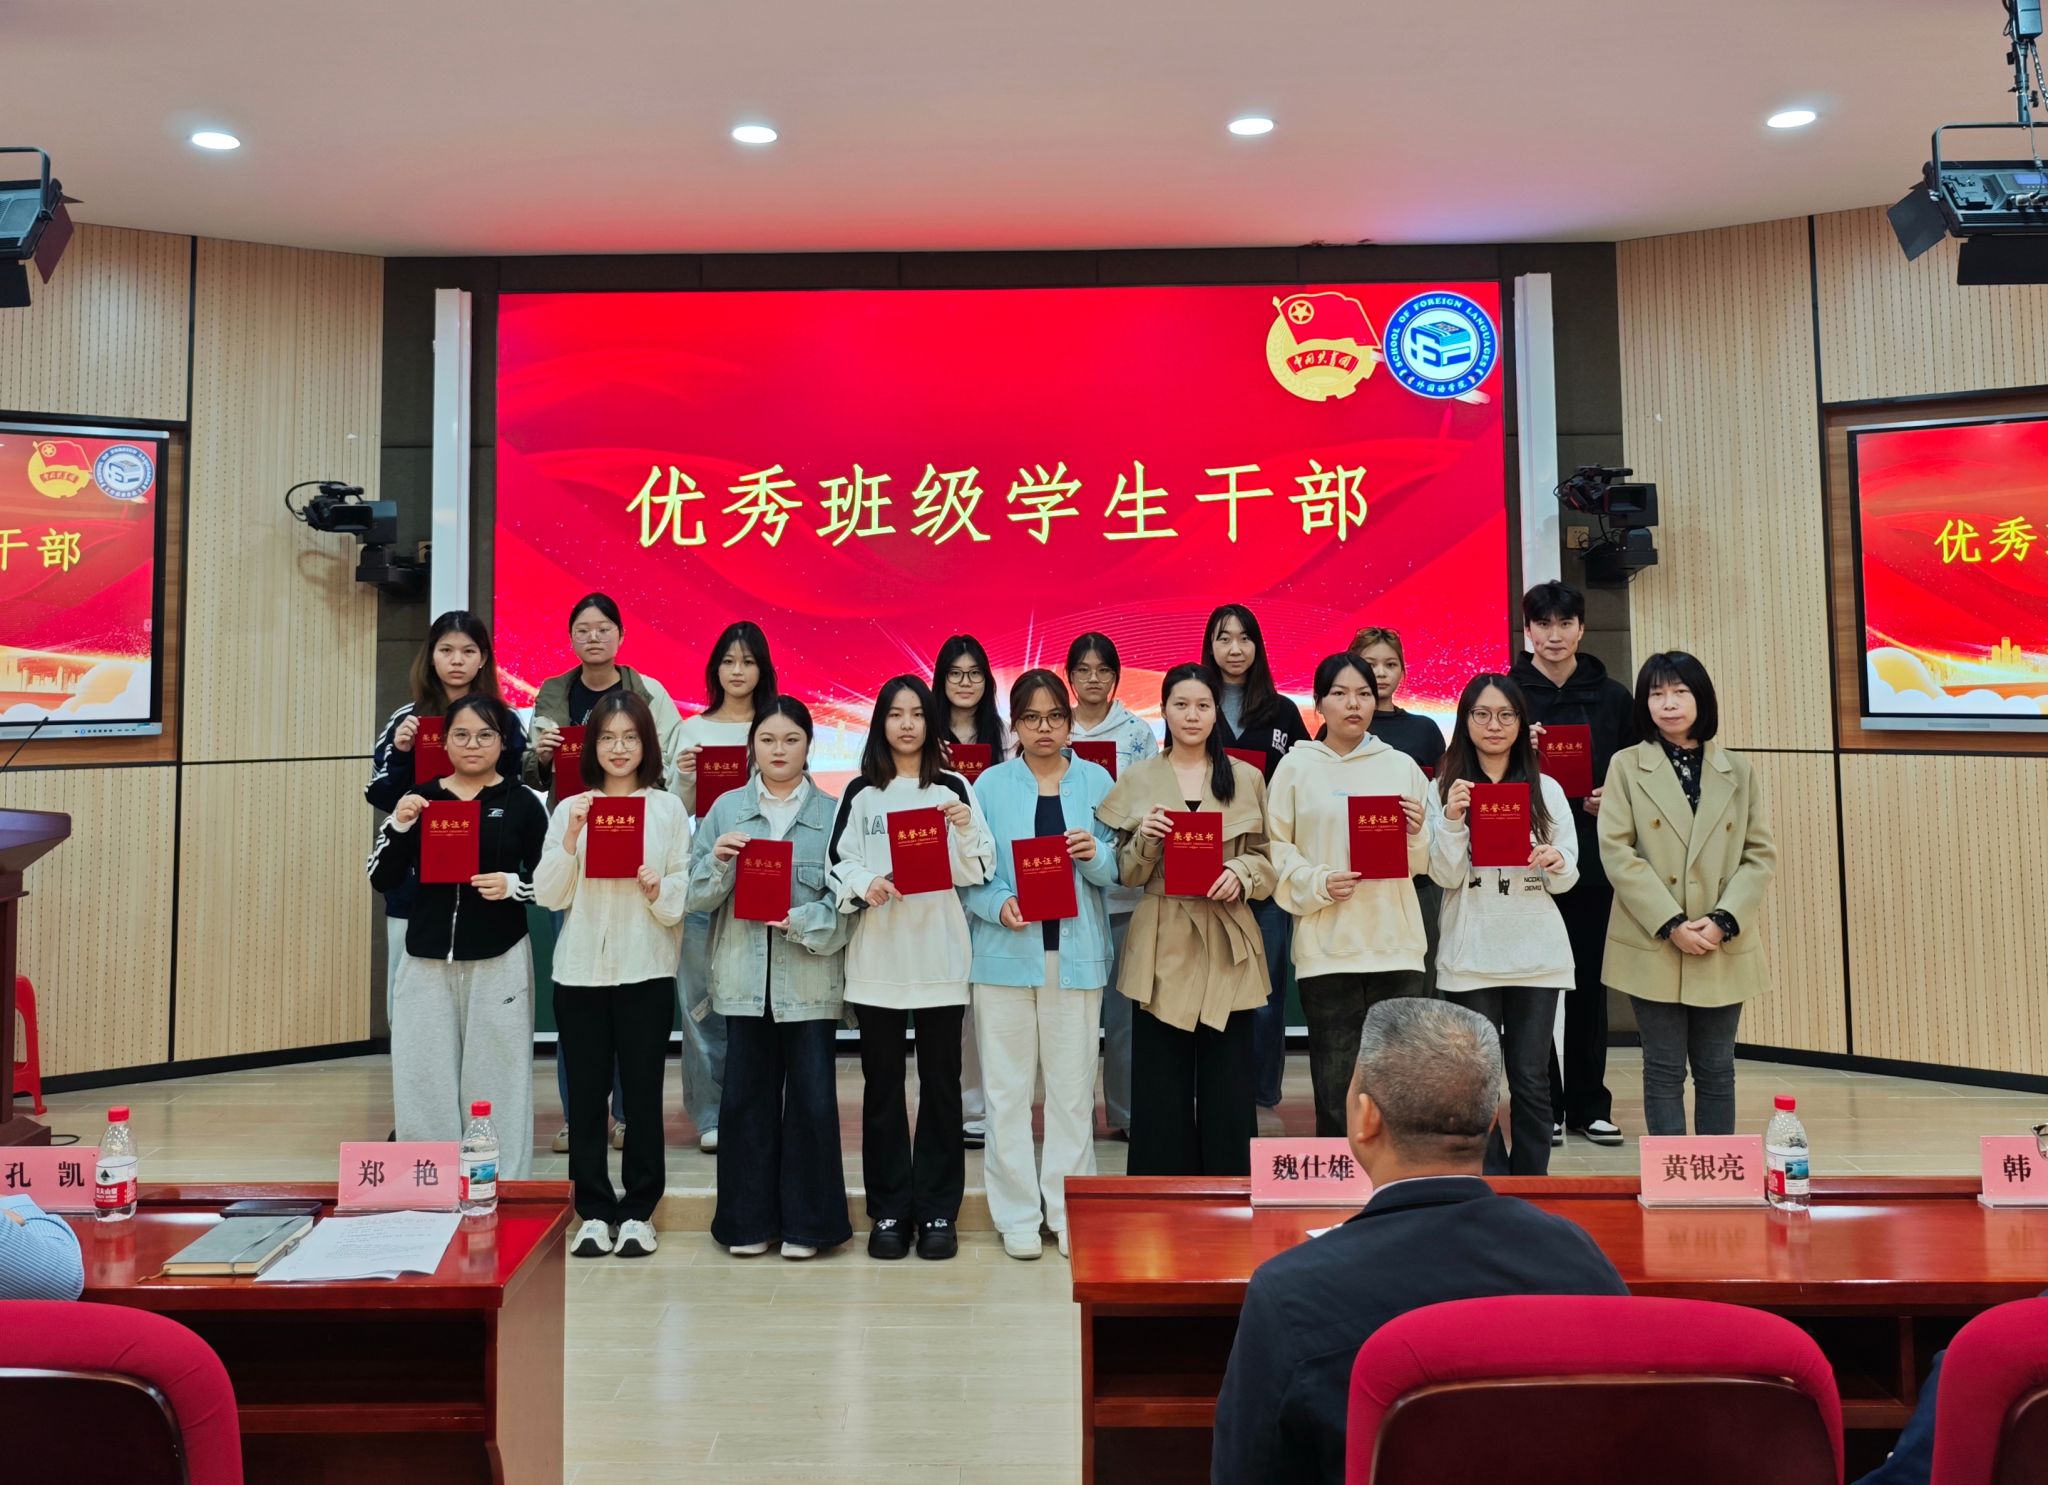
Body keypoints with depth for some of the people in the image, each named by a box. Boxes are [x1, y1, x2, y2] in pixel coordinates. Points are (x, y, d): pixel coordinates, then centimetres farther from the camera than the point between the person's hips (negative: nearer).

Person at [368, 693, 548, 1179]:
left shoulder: (521, 803, 0)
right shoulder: (419, 798, 7)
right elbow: (381, 880, 5)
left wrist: (513, 885, -18)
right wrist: (399, 825, -9)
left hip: (498, 962, -2)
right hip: (426, 960, 3)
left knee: (495, 1084, 3)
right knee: (424, 1084, 6)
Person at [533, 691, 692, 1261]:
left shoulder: (668, 808, 3)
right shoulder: (570, 809, 6)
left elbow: (686, 893, 3)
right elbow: (549, 896, 1)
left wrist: (658, 890, -17)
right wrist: (570, 840, -11)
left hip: (646, 969, -1)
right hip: (580, 969, 1)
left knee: (642, 1093, 3)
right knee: (585, 1093, 5)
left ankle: (638, 1211, 16)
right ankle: (594, 1212, 17)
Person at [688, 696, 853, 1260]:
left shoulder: (833, 812, 1)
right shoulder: (727, 808, 8)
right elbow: (696, 896, 6)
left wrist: (800, 922, -19)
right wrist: (717, 861, -13)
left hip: (810, 976, -2)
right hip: (744, 975, 2)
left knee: (812, 1098, 2)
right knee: (746, 1096, 7)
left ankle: (806, 1222, 16)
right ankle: (749, 1220, 21)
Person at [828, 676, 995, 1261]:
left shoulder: (954, 788, 5)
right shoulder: (861, 793, 7)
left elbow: (977, 873, 3)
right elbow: (839, 865, 5)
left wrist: (966, 831, -16)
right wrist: (866, 885, -15)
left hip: (939, 954, -1)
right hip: (877, 955, 1)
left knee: (940, 1082, 4)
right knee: (882, 1084, 6)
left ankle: (937, 1211, 14)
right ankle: (889, 1210, 16)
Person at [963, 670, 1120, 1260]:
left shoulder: (1096, 781, 6)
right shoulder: (990, 785, 3)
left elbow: (1120, 870, 4)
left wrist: (1096, 854, -16)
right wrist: (999, 903, -18)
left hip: (1076, 954, 1)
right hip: (1006, 953, 0)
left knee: (1073, 1088, 5)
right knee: (1007, 1089, 4)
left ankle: (1069, 1210, 19)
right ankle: (1017, 1213, 16)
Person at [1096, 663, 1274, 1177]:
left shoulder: (1246, 778, 7)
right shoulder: (1138, 779, 6)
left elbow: (1266, 861, 9)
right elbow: (1127, 874, 5)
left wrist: (1241, 873, -11)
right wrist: (1145, 838, -14)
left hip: (1226, 947, 0)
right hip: (1162, 947, 0)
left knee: (1227, 1086, 2)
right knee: (1161, 1086, 2)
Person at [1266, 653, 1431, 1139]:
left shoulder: (1401, 765, 10)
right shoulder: (1296, 766, 3)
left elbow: (1421, 863, 14)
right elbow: (1276, 850, 0)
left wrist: (1418, 832, -7)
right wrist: (1318, 884, -15)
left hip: (1394, 942, 2)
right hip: (1326, 945, -2)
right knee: (1335, 1085, 0)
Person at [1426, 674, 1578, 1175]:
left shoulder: (1547, 789, 8)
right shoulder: (1444, 789, 2)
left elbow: (1567, 878, 7)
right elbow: (1446, 876, -4)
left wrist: (1557, 863, -15)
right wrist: (1452, 819, -18)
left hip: (1537, 954, 1)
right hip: (1471, 956, -1)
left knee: (1531, 1078, 6)